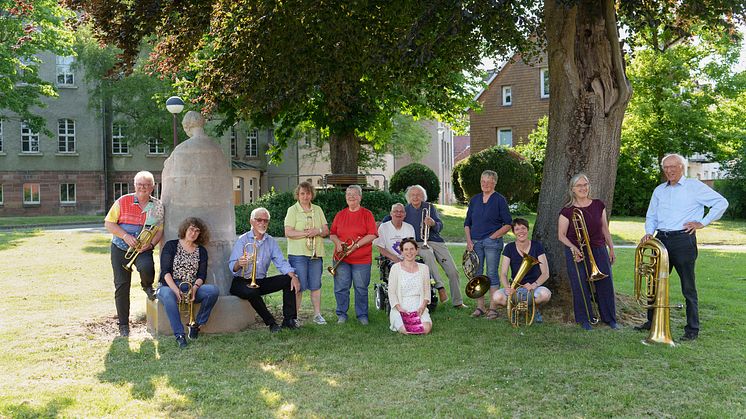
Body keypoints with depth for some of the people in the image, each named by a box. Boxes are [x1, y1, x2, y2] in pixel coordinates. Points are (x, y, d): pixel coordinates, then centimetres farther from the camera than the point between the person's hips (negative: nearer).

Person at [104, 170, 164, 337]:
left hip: (143, 249, 0)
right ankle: (123, 325, 14)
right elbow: (108, 223, -3)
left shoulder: (157, 206, 1)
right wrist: (126, 236, -16)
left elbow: (160, 230, 2)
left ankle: (147, 286, 5)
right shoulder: (123, 201, -4)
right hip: (120, 248, 0)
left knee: (146, 267, -33)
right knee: (122, 286, 0)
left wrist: (150, 244, -17)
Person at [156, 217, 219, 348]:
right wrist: (176, 290, -22)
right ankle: (179, 335, -40)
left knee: (213, 290, -26)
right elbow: (165, 271, -6)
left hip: (192, 288, 3)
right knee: (168, 295, -40)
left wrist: (194, 289, -17)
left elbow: (201, 276, 5)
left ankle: (196, 324, -11)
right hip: (169, 286, -3)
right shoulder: (171, 245, 5)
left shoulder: (201, 251, 15)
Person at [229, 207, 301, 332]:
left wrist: (293, 276, -19)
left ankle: (289, 319, -14)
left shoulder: (271, 241, 9)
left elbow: (281, 262, -1)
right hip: (242, 282, -5)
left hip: (261, 282, 5)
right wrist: (239, 264, -40)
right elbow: (232, 266, -15)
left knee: (288, 280, -14)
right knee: (251, 292, -37)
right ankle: (271, 322, -22)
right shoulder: (242, 240, -6)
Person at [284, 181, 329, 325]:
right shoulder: (292, 210, -1)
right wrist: (305, 233, -19)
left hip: (316, 254, 4)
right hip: (298, 254, -4)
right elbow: (288, 232, -11)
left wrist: (318, 231, -11)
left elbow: (326, 231, 11)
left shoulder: (318, 210, 14)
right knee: (298, 286, -3)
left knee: (316, 285, 8)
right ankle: (294, 316, 7)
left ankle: (317, 314, 17)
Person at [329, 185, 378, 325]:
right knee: (341, 288, 3)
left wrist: (356, 245, -15)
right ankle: (341, 314, 16)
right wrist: (338, 242, -7)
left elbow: (372, 235, -6)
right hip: (341, 258, 3)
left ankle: (362, 315, 17)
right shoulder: (340, 215, 12)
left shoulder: (367, 214, 2)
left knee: (361, 288, 3)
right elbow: (332, 234, 14)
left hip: (361, 259, -2)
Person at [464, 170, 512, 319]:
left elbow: (508, 224, -2)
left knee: (492, 274, -4)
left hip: (492, 242, -5)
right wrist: (469, 241, 3)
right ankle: (480, 307, 13)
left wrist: (494, 236, -10)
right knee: (476, 274, 5)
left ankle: (493, 308, 1)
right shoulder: (474, 200, 13)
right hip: (475, 243, 5)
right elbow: (467, 223, 15)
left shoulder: (500, 200, 0)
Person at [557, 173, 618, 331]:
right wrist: (573, 247, -18)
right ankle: (585, 319, 14)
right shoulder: (567, 211, -5)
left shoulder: (598, 205, 5)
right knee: (581, 287, -1)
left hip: (599, 250, 3)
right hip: (577, 253, -3)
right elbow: (561, 235, -3)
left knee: (606, 284, 3)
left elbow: (605, 229, 14)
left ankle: (609, 318, 19)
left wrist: (611, 248, 14)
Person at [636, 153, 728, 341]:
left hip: (683, 239, -6)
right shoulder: (659, 190, 16)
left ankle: (692, 329, 6)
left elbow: (721, 203, -2)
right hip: (661, 239, 6)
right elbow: (651, 216, 20)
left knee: (688, 287, -1)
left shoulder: (694, 186, -1)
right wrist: (649, 232, 1)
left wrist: (702, 222, -6)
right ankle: (652, 322, 21)